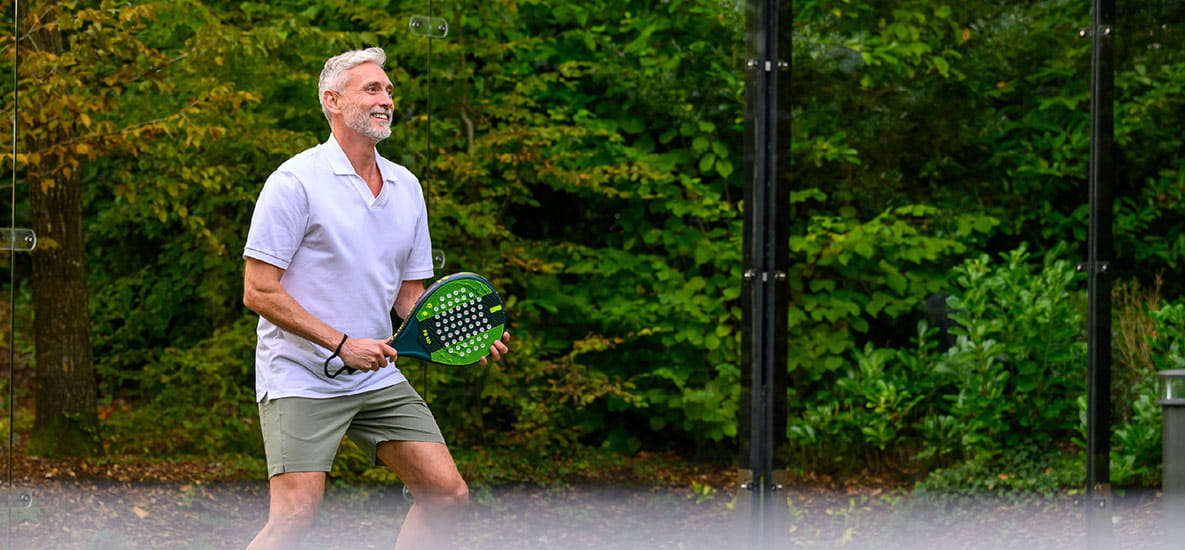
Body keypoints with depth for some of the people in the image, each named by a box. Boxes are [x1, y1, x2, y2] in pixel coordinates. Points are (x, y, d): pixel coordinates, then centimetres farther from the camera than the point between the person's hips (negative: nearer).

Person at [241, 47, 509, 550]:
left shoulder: (406, 187, 11)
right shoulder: (295, 182, -10)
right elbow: (259, 292, -13)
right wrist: (342, 344, -18)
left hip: (378, 377, 7)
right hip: (301, 379, -7)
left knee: (446, 493, -1)